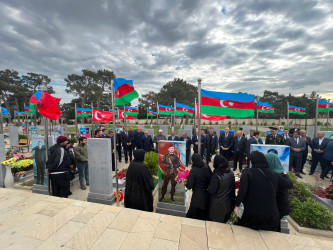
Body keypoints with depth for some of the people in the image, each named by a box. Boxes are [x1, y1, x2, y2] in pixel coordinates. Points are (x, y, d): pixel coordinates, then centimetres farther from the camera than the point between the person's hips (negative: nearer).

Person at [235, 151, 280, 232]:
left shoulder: (247, 172, -15)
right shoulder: (273, 175, -4)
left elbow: (242, 191, -23)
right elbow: (274, 193, 6)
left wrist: (237, 205, -12)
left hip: (251, 213, -3)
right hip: (270, 214, 3)